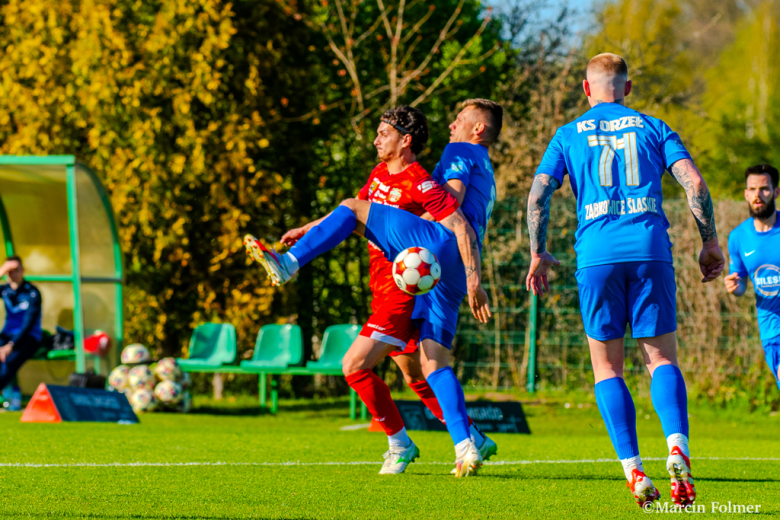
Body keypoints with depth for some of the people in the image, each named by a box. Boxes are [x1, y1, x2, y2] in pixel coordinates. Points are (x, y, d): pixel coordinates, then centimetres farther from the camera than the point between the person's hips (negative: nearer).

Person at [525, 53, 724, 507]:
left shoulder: (569, 135, 13)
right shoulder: (653, 128, 14)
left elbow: (538, 194, 3)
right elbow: (694, 182, 2)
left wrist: (539, 255, 11)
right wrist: (710, 242, 10)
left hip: (597, 254, 0)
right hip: (651, 249, 0)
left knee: (607, 367, 8)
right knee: (662, 358, 6)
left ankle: (634, 470, -5)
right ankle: (678, 450, -20)